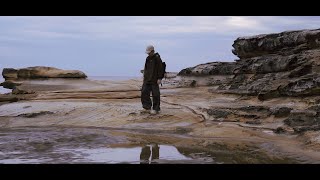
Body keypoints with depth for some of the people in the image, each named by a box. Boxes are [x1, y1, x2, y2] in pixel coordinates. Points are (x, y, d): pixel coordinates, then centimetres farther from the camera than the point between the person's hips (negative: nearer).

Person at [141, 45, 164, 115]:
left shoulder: (157, 58, -9)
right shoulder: (148, 58, 15)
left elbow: (160, 69, -13)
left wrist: (159, 78, -16)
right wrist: (144, 77, 20)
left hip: (154, 80, -8)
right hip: (147, 80, 8)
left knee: (155, 94, -3)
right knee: (144, 93, 3)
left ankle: (156, 109, 5)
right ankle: (147, 108, 10)